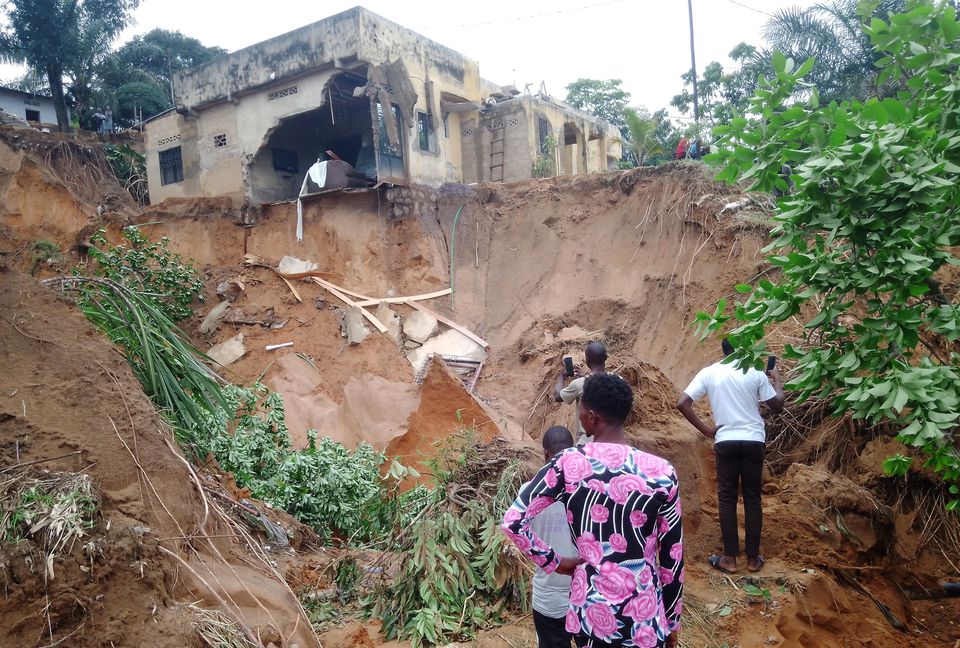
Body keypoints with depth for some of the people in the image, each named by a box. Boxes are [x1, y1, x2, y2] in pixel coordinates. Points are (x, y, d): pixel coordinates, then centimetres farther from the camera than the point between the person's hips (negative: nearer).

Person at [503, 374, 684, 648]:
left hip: (590, 611, 1)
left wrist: (554, 562, -1)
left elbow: (513, 521, -14)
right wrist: (672, 620, 10)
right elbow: (672, 557, -3)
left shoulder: (567, 464, -12)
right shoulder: (661, 472, -11)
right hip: (644, 615, 0)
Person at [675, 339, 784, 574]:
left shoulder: (708, 373, -1)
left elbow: (682, 404, -9)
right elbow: (777, 406, 6)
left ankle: (729, 558, 10)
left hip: (726, 442, 0)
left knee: (727, 499, 8)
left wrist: (707, 430, -3)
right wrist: (777, 380, 22)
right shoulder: (756, 372, -2)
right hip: (753, 441, 1)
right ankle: (753, 558, 17)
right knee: (752, 498, 10)